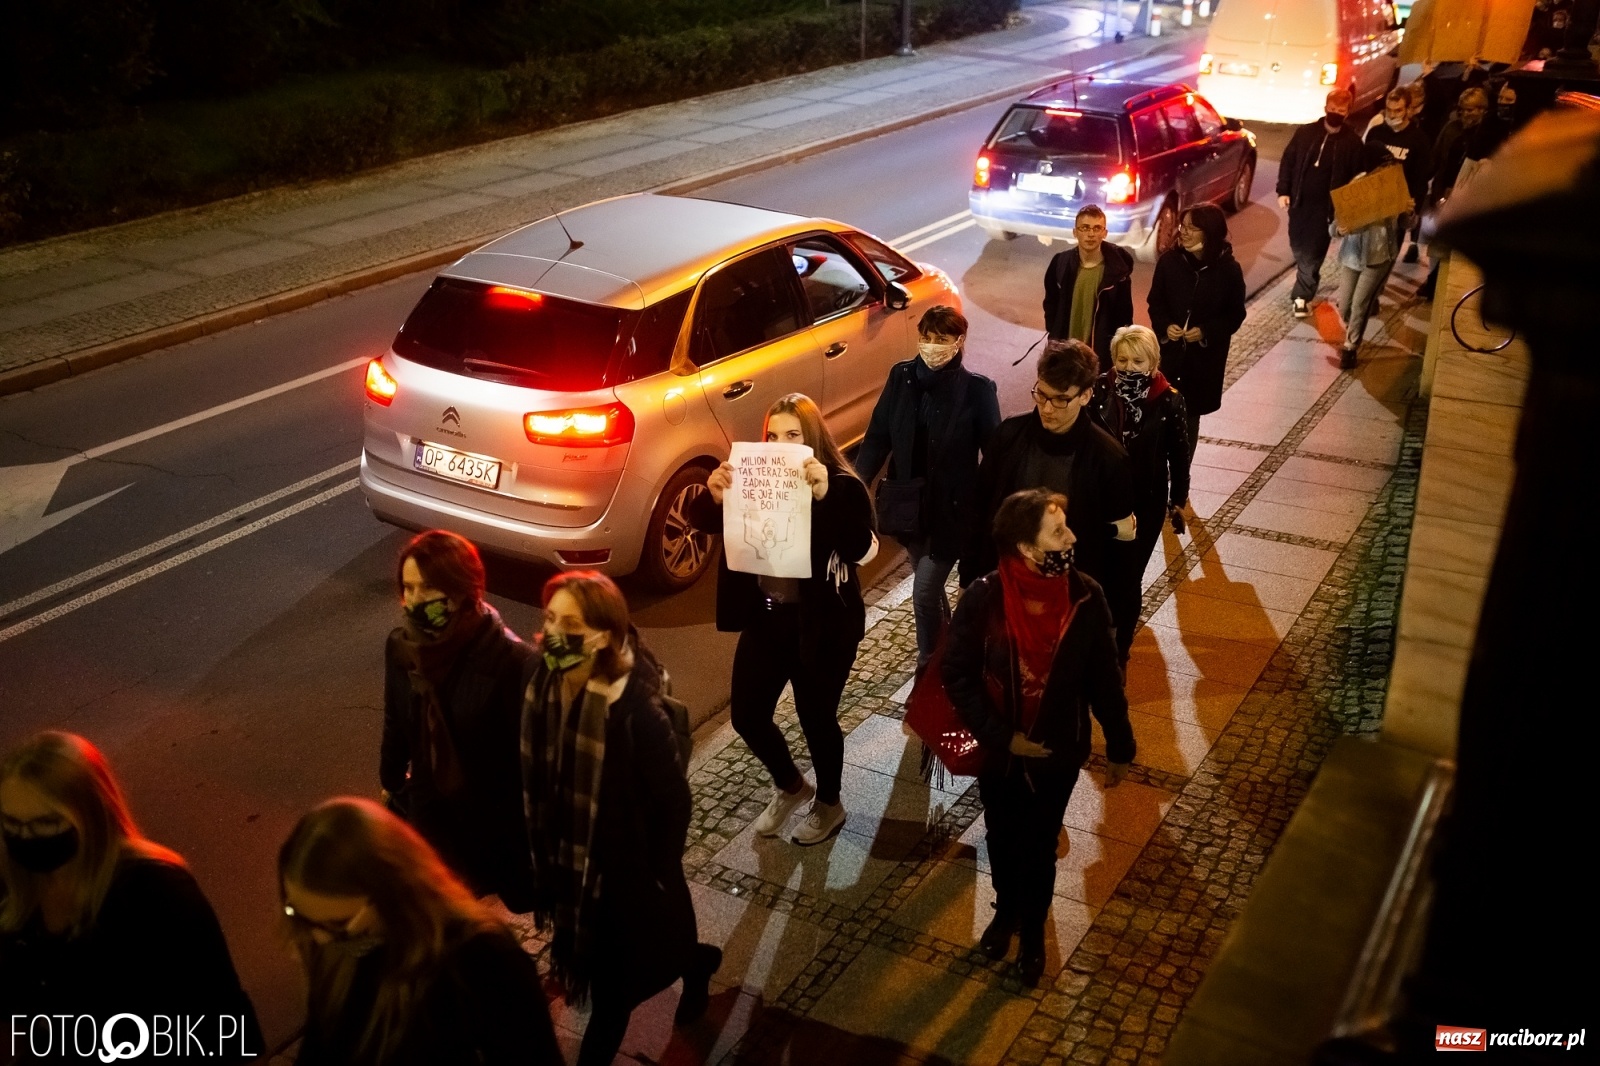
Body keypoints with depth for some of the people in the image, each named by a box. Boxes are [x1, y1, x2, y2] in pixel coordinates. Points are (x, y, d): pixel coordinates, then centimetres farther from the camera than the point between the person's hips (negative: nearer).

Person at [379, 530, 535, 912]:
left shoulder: (509, 660, -25)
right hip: (427, 815, 5)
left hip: (492, 820, -5)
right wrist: (391, 786, 18)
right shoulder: (400, 647, -9)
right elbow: (397, 725, 7)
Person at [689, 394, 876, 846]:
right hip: (764, 618, 5)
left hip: (822, 624, -5)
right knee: (746, 714, 11)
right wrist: (714, 496, -30)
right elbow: (702, 522, -8)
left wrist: (823, 496, -40)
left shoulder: (842, 486, -14)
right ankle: (790, 786, 40)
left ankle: (829, 805, 37)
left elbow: (862, 549, -28)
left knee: (816, 717, 9)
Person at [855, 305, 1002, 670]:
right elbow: (877, 437, -1)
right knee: (930, 588, 21)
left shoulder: (977, 389, -14)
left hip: (951, 508, -4)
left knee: (924, 594, -7)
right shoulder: (901, 376, -4)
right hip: (909, 503, 5)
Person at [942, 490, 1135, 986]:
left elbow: (1104, 679, -7)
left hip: (1058, 754, 0)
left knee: (1039, 846, 19)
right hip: (998, 750, 0)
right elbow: (958, 676, -14)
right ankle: (1005, 910, 52)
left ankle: (1032, 931, 45)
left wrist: (1119, 746, 2)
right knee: (1001, 839, 23)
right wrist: (1001, 737, -18)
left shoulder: (1085, 597, -19)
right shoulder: (984, 598, -24)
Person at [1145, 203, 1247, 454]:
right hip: (1168, 352, 1)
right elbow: (1155, 302, 3)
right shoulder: (1169, 261, -7)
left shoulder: (1229, 269, -11)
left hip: (1206, 356, 0)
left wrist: (1206, 332, -18)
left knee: (1190, 415, 11)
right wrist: (1165, 325, -16)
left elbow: (1236, 315, -3)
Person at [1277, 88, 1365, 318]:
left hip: (1326, 207, -3)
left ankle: (1301, 296, 6)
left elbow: (1356, 177, -3)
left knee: (1312, 253, -1)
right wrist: (1283, 191, -2)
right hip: (1299, 202, 3)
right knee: (1298, 248, 16)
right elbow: (1288, 161, 5)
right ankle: (1306, 288, 38)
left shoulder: (1352, 142, -6)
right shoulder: (1305, 132, 0)